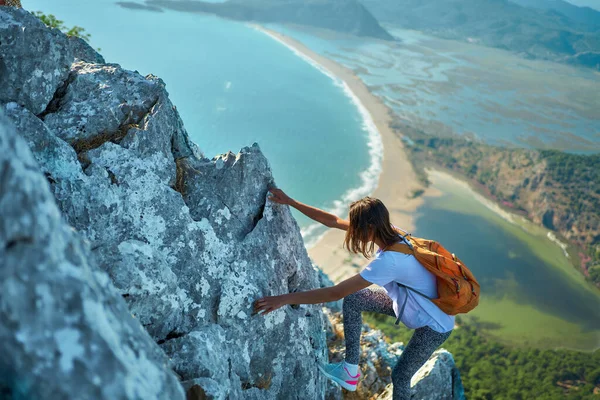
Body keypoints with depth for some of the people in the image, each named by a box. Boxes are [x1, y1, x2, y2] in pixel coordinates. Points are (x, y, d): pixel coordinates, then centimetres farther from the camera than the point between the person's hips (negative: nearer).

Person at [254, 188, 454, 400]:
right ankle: (350, 370, 13)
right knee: (352, 299, 2)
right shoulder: (389, 232, -13)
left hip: (434, 325, -8)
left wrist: (285, 299, -34)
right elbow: (334, 221, -7)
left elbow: (336, 292, -37)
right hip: (409, 301, 8)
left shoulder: (389, 261, -38)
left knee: (400, 376, 4)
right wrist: (290, 202, -7)